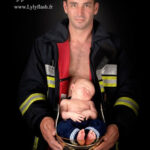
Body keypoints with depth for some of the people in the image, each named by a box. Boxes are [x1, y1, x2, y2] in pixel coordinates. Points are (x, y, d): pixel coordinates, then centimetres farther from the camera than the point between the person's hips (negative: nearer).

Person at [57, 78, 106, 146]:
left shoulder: (89, 103, 35)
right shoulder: (65, 101, 28)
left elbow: (95, 115, 19)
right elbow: (62, 114, 10)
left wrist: (89, 113, -5)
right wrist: (70, 114, -12)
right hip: (71, 123, -2)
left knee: (99, 123, -27)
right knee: (62, 125, -33)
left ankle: (89, 137, -55)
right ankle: (77, 137, -59)